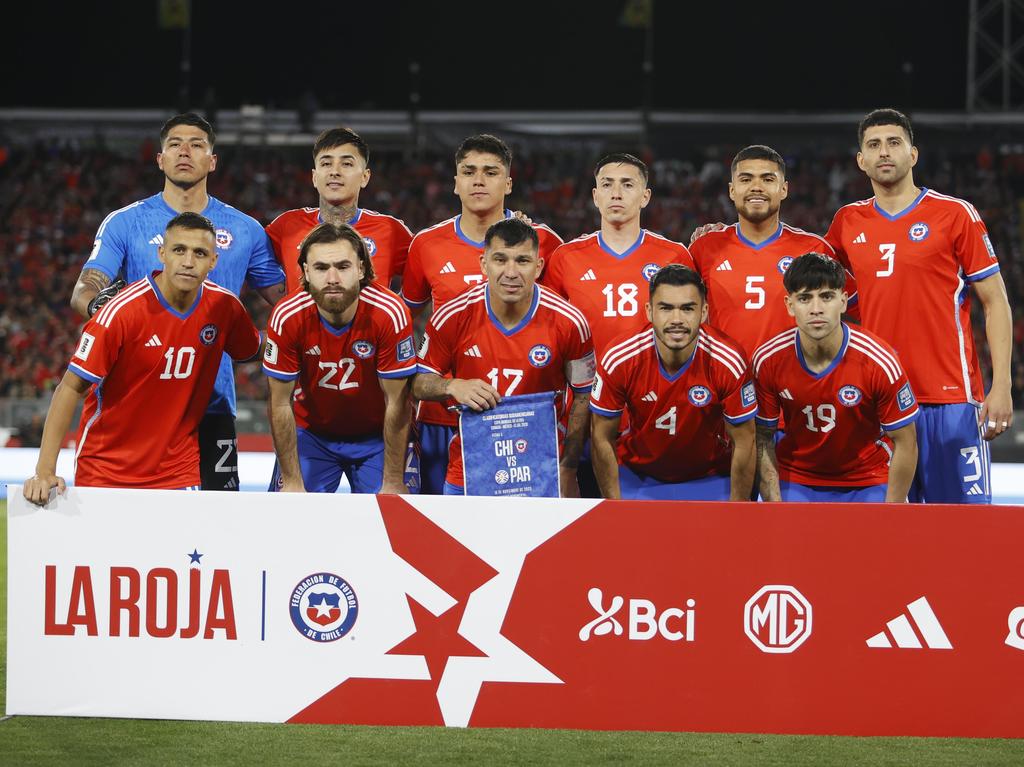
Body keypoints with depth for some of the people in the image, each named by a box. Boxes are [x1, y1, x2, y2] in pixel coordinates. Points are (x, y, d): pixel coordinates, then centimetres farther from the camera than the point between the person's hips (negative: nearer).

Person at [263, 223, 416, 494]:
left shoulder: (389, 313, -25)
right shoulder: (287, 317, -22)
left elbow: (397, 403, -18)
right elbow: (280, 403, -13)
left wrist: (393, 483, -15)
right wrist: (292, 481, -11)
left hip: (376, 437, -1)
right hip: (311, 434, 1)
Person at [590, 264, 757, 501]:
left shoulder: (729, 361, -24)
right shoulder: (619, 359, -22)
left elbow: (743, 442, -12)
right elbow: (602, 438, -10)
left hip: (709, 479, 0)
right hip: (636, 478, 0)